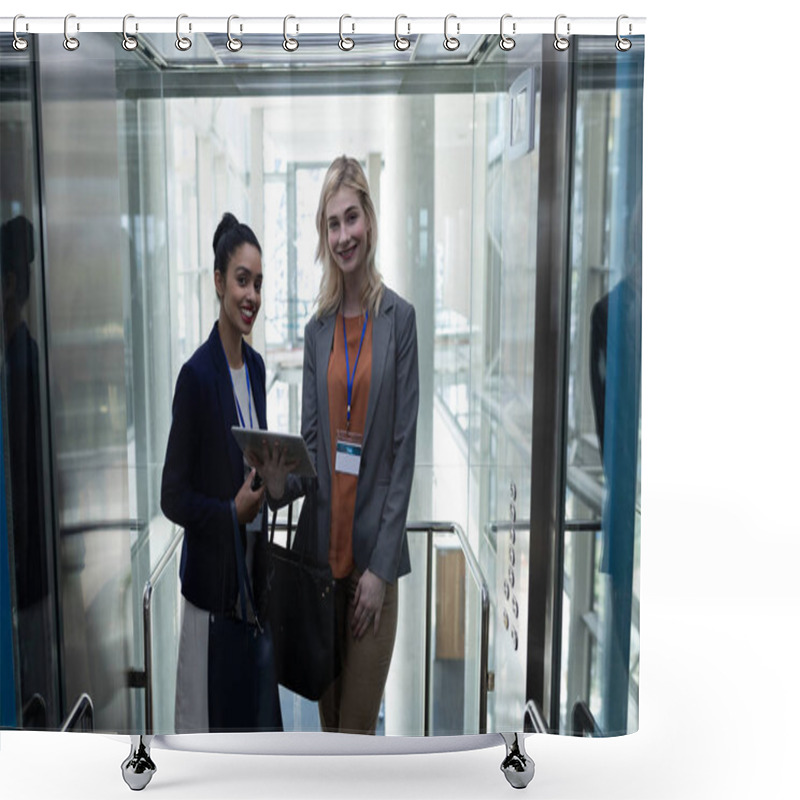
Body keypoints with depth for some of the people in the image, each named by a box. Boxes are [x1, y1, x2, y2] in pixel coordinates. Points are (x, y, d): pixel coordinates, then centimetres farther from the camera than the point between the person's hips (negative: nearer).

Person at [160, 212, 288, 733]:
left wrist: (270, 480, -5)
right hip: (212, 580, -7)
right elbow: (173, 498, -14)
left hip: (254, 572, 7)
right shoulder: (197, 375, -17)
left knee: (258, 718, 18)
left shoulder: (256, 367, 6)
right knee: (205, 723, 6)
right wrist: (232, 510, -24)